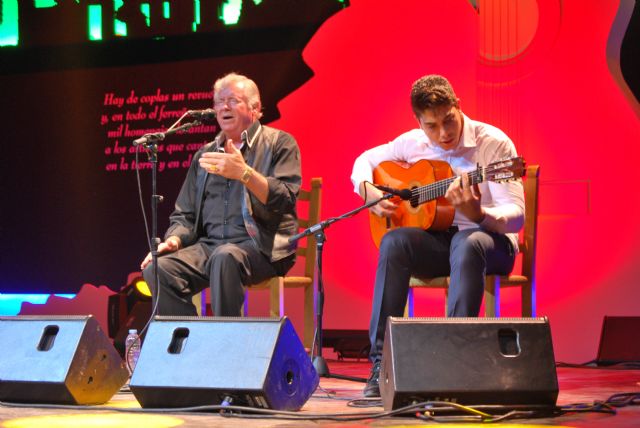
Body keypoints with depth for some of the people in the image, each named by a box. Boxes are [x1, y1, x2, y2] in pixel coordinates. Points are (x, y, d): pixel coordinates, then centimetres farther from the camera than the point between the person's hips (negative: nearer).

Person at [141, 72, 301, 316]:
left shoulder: (279, 143, 7)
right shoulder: (205, 155, 22)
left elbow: (284, 200, -8)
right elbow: (184, 215, 22)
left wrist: (244, 173, -21)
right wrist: (174, 240, 0)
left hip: (262, 246, -5)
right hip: (209, 245, 5)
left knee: (225, 257, -38)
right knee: (157, 267, -23)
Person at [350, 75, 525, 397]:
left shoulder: (493, 144, -13)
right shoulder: (413, 143, 2)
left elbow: (516, 216, -19)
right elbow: (365, 160, 19)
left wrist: (478, 215, -40)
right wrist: (368, 191, -4)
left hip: (488, 240, -3)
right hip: (436, 239, 4)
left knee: (468, 244, -39)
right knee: (394, 242, -29)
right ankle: (381, 361, -29)